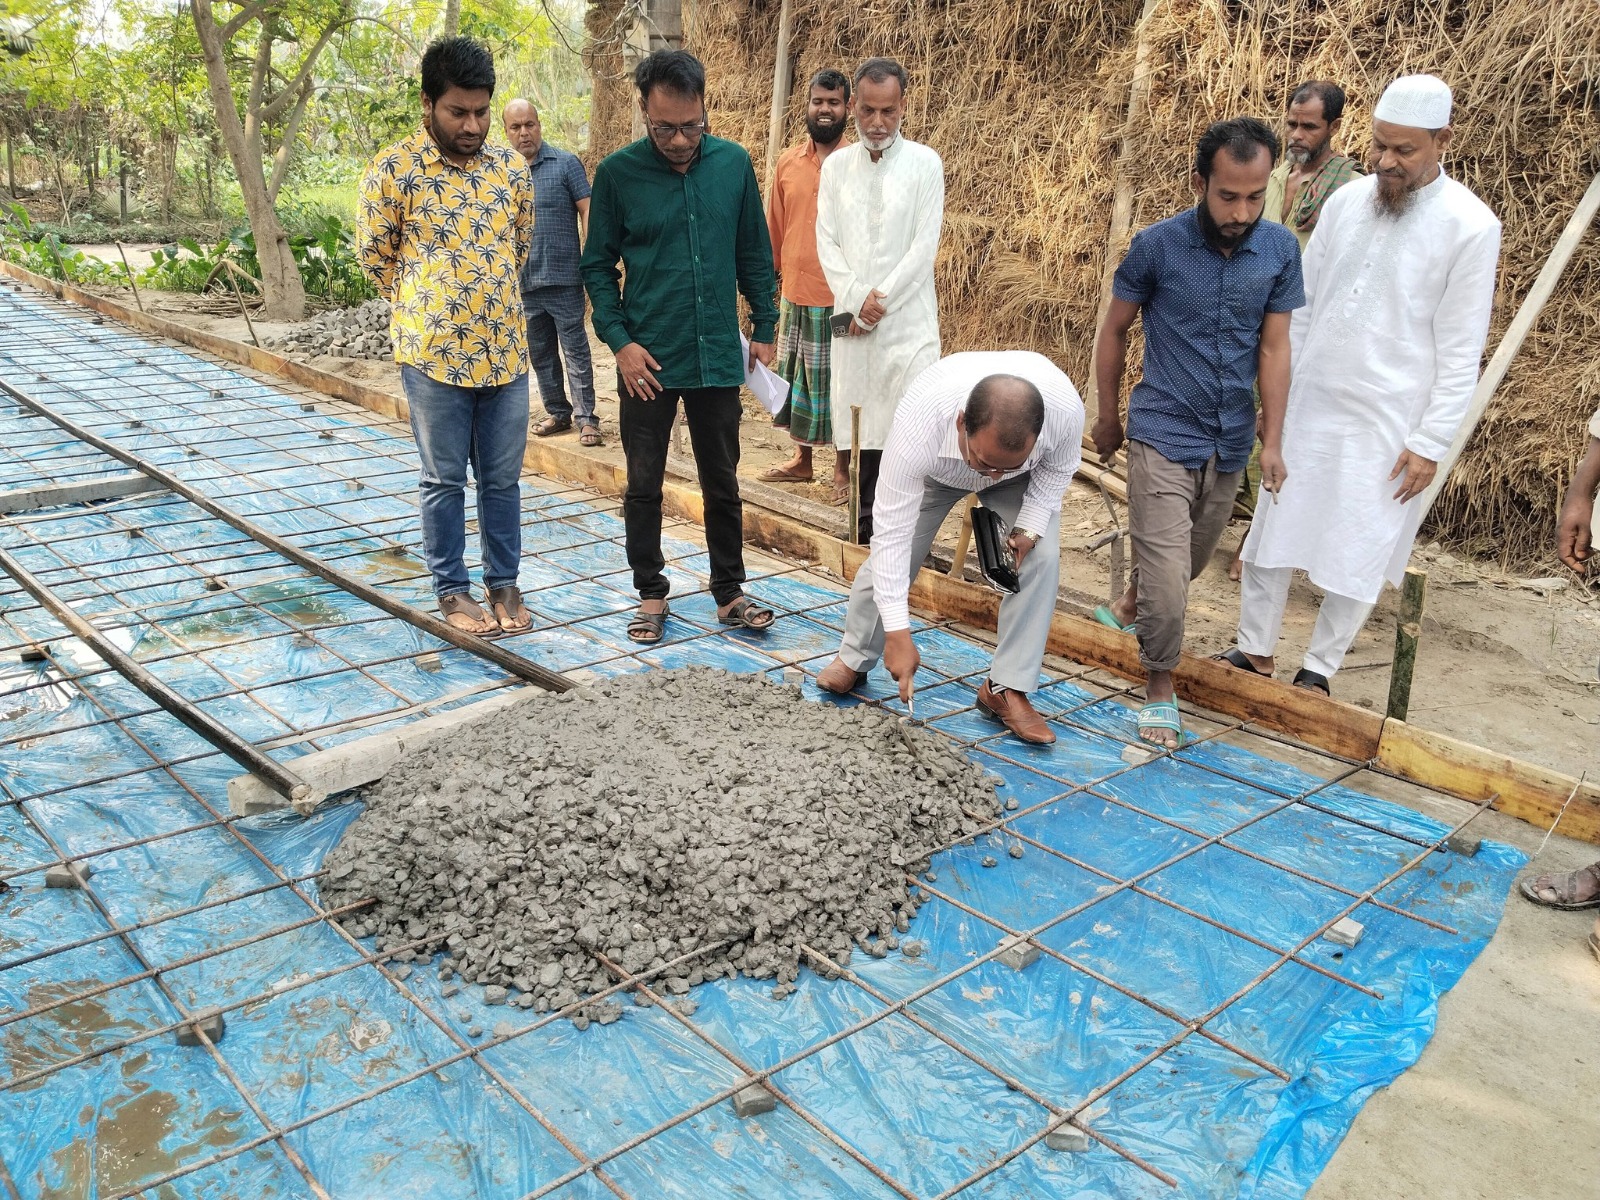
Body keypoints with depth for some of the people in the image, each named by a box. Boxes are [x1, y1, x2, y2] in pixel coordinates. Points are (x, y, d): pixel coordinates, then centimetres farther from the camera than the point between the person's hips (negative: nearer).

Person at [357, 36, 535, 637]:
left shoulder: (511, 168, 4)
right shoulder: (393, 170, -8)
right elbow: (374, 255, 3)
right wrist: (426, 306, 9)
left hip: (506, 351, 4)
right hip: (434, 355, -3)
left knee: (502, 477, 11)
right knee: (444, 480, 7)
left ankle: (504, 582, 26)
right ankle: (452, 589, 20)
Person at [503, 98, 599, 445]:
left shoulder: (565, 163, -1)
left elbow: (587, 212, -5)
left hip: (563, 276, -5)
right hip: (523, 279, 5)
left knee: (575, 351, -3)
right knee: (540, 352, 12)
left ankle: (586, 418, 1)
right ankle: (557, 413, 23)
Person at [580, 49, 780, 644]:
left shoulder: (734, 163, 0)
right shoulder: (617, 172, -5)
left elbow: (754, 255, 8)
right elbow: (598, 265, 0)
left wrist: (764, 329, 7)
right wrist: (620, 340, -9)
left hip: (717, 356, 2)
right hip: (647, 360, -1)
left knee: (723, 482, 10)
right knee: (644, 484, 8)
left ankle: (729, 593, 23)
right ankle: (651, 594, 23)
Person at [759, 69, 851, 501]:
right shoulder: (787, 162, 7)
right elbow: (775, 227, 13)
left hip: (840, 298, -4)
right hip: (795, 294, 5)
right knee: (794, 377, 13)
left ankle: (842, 469, 16)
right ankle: (801, 460, 28)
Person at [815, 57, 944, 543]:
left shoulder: (924, 164, 2)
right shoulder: (836, 166, 11)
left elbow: (924, 246, -5)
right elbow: (826, 243, 5)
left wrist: (881, 303, -10)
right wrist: (857, 299, -9)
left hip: (907, 318, -3)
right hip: (852, 320, 3)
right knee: (860, 429, 5)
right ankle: (865, 535, 14)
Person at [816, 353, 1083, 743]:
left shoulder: (1065, 408, -41)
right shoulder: (917, 426, -47)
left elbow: (1059, 466, -14)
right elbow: (893, 536, -40)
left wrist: (1029, 527, -24)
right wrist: (897, 633, -39)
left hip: (1028, 476, 1)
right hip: (933, 469, -1)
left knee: (1041, 557, -17)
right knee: (889, 556, -4)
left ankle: (1005, 688, -5)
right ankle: (853, 660, 22)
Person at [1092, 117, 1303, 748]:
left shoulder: (1280, 249, -2)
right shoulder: (1157, 245, -11)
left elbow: (1275, 349, 2)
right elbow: (1114, 332, 1)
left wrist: (1272, 441, -2)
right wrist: (1107, 418, 8)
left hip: (1231, 443, 4)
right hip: (1163, 437, -4)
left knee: (1189, 562, 20)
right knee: (1168, 581, -10)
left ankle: (1130, 607, 50)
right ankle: (1159, 682, 13)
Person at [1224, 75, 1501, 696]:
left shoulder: (1471, 226, -10)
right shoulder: (1347, 201, 2)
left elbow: (1461, 353, -9)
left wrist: (1431, 443, -11)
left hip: (1387, 426, -4)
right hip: (1307, 407, 4)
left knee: (1358, 552, 5)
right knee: (1272, 531, 8)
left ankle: (1319, 668, 22)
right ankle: (1254, 651, 23)